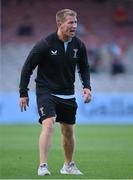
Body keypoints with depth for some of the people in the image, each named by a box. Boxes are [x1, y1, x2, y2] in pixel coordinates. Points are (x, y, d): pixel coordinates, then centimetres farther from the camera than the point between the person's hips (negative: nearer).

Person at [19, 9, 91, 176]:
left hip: (68, 95, 5)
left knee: (68, 131, 13)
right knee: (48, 124, -24)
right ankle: (43, 166, -23)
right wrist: (23, 93, -6)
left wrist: (87, 86, -3)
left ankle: (68, 165, 34)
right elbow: (27, 67, -8)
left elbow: (84, 68, 14)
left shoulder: (79, 45, -3)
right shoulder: (45, 44, -17)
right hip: (46, 92, -5)